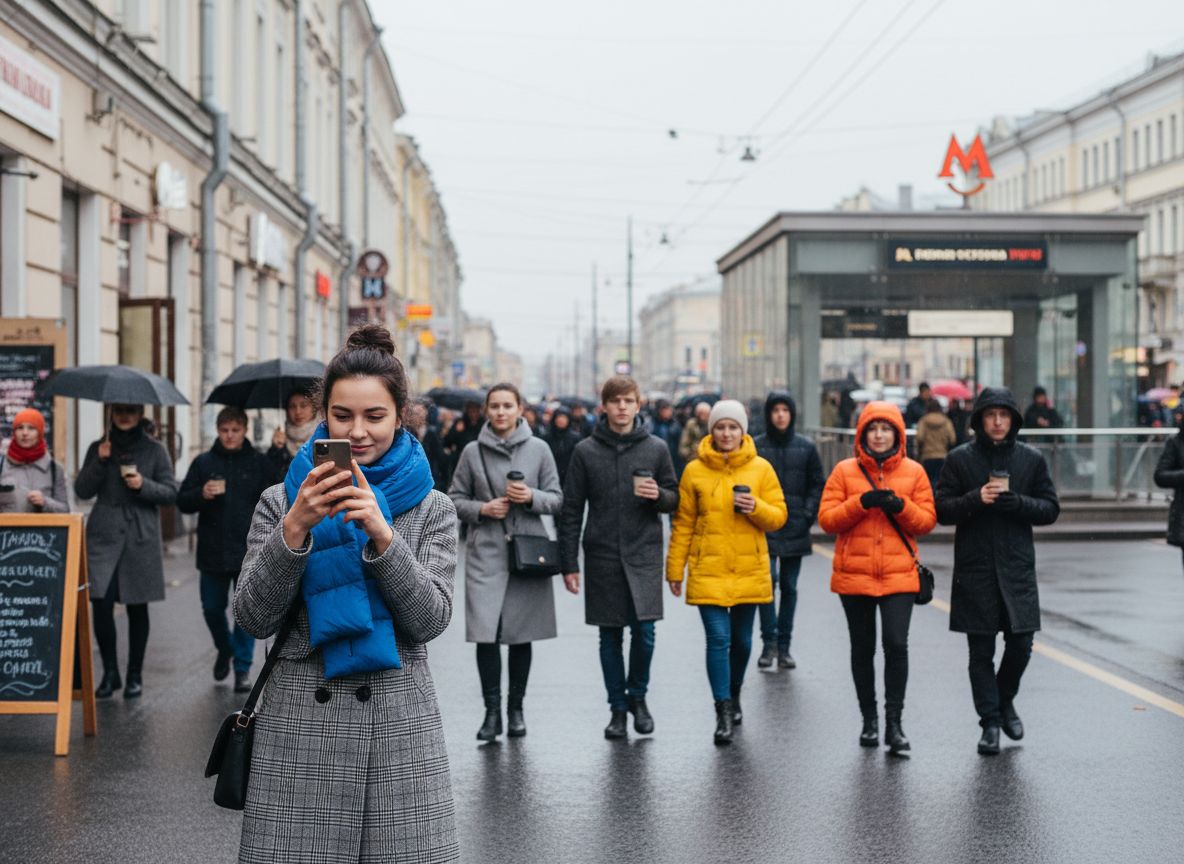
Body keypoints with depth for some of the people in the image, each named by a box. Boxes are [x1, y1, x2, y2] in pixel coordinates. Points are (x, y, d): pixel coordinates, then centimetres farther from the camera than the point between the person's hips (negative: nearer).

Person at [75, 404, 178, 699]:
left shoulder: (155, 450, 5)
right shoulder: (99, 448, 11)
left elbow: (171, 492, 3)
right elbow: (82, 490, 5)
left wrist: (144, 485, -15)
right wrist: (99, 462, -9)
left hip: (141, 538, -1)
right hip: (104, 536, 1)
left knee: (137, 608, 5)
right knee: (101, 604, -9)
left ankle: (135, 675, 16)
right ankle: (110, 672, 6)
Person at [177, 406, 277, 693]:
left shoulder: (260, 463, 2)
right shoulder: (204, 462, 6)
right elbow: (182, 502, 5)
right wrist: (202, 494, -16)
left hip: (250, 552, -2)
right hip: (213, 551, 2)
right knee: (212, 608, 11)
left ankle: (242, 668, 11)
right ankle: (225, 649, 38)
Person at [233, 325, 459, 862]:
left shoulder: (431, 509, 7)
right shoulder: (281, 502, 7)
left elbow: (429, 621, -5)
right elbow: (252, 619, -3)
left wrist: (381, 533, -17)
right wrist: (295, 528, -15)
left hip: (399, 723, 0)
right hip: (299, 721, 0)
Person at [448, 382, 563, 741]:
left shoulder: (538, 449, 4)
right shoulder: (473, 452, 4)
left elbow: (557, 499, 6)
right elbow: (455, 499, 9)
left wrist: (531, 497, -13)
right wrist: (482, 509, -9)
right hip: (486, 553, 0)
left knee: (521, 634, 6)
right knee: (486, 633, -9)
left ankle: (516, 709, 19)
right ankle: (492, 711, 0)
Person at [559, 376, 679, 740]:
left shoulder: (656, 449, 4)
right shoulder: (586, 451, 2)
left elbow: (674, 499, 12)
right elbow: (571, 510, 3)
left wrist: (659, 496, -13)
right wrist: (568, 563, 0)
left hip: (644, 555, 0)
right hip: (602, 556, 0)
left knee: (644, 633, -5)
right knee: (610, 637, 6)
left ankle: (637, 696, 19)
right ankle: (617, 707, 18)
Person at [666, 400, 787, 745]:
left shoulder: (761, 469, 2)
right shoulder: (695, 471, 0)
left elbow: (778, 517, 3)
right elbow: (683, 525, 4)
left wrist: (756, 507, -17)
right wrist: (675, 568, 3)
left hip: (750, 570, 2)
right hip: (708, 571, -2)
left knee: (741, 640, 12)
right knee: (718, 638, -10)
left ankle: (733, 696, 35)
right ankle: (723, 711, -6)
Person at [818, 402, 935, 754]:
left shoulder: (914, 472, 4)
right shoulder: (845, 471, 2)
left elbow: (927, 520, 3)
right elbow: (826, 518, -3)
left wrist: (901, 506, -15)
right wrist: (861, 503, -16)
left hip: (899, 575, -1)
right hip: (854, 576, 1)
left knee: (896, 644, -13)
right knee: (863, 648, 9)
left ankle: (894, 722, -4)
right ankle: (869, 719, 23)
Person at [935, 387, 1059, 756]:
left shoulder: (1032, 459, 6)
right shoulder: (960, 459, 2)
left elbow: (1051, 508, 6)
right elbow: (942, 510, 0)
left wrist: (1018, 503, -12)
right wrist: (975, 499, -17)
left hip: (1017, 567, 1)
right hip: (974, 569, -1)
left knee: (1021, 642, 0)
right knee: (981, 650, 2)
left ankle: (1005, 700, 27)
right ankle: (990, 722, 11)